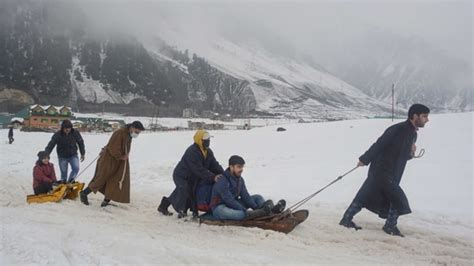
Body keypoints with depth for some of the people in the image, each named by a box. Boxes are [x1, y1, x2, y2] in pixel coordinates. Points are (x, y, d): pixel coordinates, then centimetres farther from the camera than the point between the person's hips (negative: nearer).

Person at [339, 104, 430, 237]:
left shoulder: (413, 134, 12)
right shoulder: (397, 129, -17)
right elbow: (379, 145, -17)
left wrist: (411, 153, -3)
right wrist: (365, 159, -16)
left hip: (392, 175, 9)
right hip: (382, 172, -9)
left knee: (364, 197, 12)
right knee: (399, 200, -3)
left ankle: (346, 219, 20)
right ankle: (390, 226, 14)